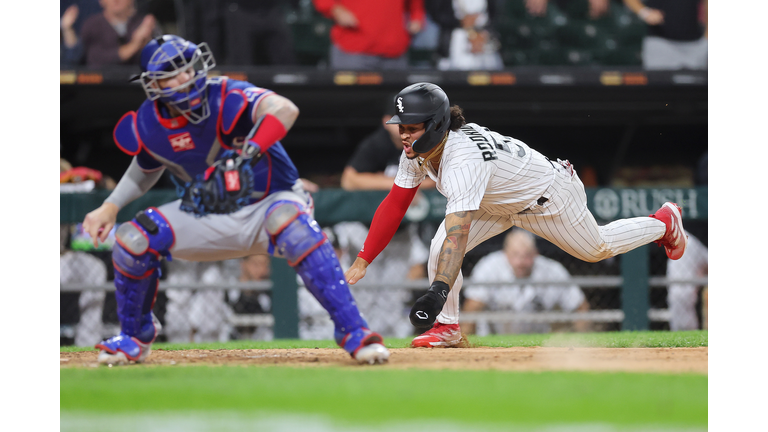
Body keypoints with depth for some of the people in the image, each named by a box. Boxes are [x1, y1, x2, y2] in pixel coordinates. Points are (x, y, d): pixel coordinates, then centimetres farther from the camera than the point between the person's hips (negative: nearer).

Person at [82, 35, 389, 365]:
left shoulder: (225, 99, -24)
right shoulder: (147, 125, -8)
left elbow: (284, 109, -43)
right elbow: (146, 169, 16)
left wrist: (247, 154, -55)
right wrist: (110, 206, 2)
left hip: (266, 205, -5)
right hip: (207, 221, 5)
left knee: (289, 220, -39)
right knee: (133, 239, -15)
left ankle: (352, 331, -38)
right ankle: (135, 337, 12)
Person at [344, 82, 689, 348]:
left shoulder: (463, 160, -45)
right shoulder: (416, 151, -20)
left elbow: (458, 233, -54)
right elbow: (394, 204, -12)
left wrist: (437, 291, -64)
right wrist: (362, 261, -19)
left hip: (549, 197, -7)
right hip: (497, 202, 7)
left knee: (598, 248, 16)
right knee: (440, 249, -14)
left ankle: (665, 221, 42)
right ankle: (448, 328, 1)